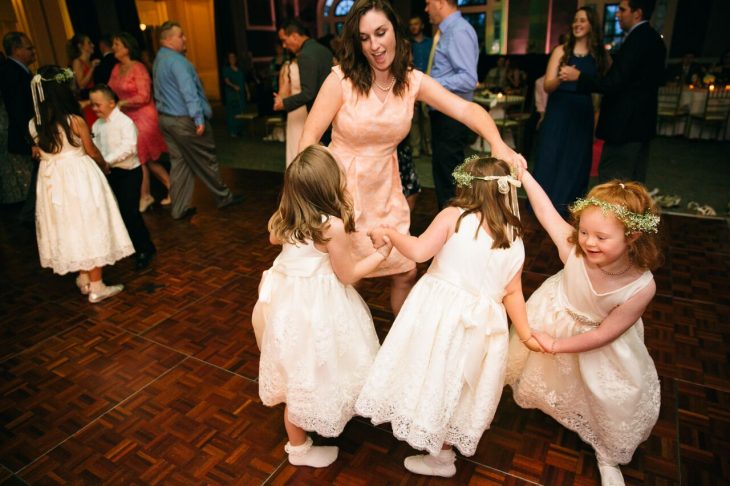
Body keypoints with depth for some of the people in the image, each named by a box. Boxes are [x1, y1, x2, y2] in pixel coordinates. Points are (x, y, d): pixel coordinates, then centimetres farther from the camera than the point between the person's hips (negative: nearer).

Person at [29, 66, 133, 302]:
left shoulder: (34, 124, -1)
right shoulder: (75, 121, -15)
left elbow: (41, 153, 10)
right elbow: (92, 152, -5)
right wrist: (105, 165, 15)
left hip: (51, 180, 5)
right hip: (79, 177, -5)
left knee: (68, 229, 17)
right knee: (90, 228, 3)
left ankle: (84, 279, 30)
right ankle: (97, 287, 8)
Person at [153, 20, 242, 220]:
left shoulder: (158, 60, 13)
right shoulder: (176, 60, -16)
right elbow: (189, 91, -23)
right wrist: (199, 118, -24)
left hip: (166, 118, 9)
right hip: (184, 120, -9)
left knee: (179, 163, 11)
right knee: (206, 161, 5)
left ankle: (179, 209, 14)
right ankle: (223, 196, 20)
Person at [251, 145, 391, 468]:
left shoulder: (287, 217, -4)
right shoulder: (333, 226, -25)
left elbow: (274, 237, 20)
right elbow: (348, 274, -13)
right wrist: (381, 254, 0)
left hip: (289, 299, 8)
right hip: (317, 307, -7)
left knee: (299, 372, 26)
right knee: (310, 376, 11)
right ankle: (299, 449, 33)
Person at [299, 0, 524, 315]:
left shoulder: (413, 81, -4)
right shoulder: (342, 79, -14)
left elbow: (466, 109, -15)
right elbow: (309, 138, -14)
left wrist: (498, 144, -33)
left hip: (385, 189, 4)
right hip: (341, 187, -3)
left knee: (406, 272, 9)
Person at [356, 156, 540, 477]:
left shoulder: (453, 216, -10)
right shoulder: (515, 240, 4)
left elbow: (418, 251, -20)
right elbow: (512, 292, 4)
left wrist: (387, 232, -4)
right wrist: (526, 334, 12)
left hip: (440, 313, -5)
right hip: (482, 321, 5)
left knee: (437, 379, 14)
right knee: (456, 384, 22)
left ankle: (440, 457, 32)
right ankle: (443, 447, 41)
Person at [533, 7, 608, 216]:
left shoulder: (600, 55, 7)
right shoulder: (562, 50, 2)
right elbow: (547, 86, -7)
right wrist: (561, 78, -26)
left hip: (583, 114, 2)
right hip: (558, 112, -2)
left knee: (576, 161, 6)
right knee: (550, 159, -1)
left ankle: (567, 209, 18)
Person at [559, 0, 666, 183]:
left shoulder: (637, 40, -17)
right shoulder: (653, 39, 13)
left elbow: (614, 84, -22)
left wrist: (578, 77, -14)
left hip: (625, 124, -10)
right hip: (642, 123, 10)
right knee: (634, 183, 17)